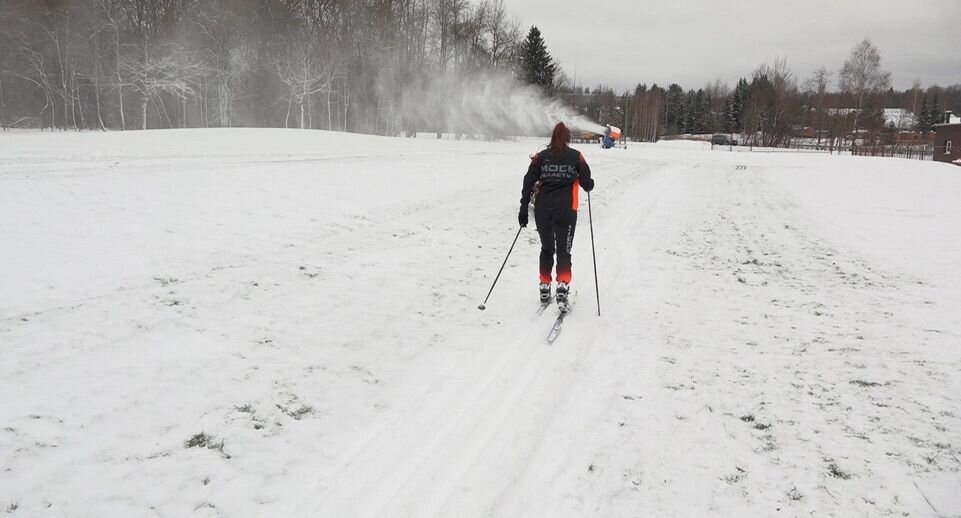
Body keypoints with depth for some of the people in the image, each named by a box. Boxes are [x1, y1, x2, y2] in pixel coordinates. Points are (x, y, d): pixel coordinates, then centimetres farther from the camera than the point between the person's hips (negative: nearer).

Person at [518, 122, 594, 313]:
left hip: (542, 209, 2)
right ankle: (562, 288, -16)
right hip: (566, 209, -2)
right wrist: (590, 185, 27)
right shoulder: (576, 156, 3)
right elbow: (587, 183, 3)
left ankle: (544, 289, 23)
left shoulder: (541, 157, 6)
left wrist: (524, 208, 1)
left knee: (547, 249, 17)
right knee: (563, 251, 1)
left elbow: (528, 183, 0)